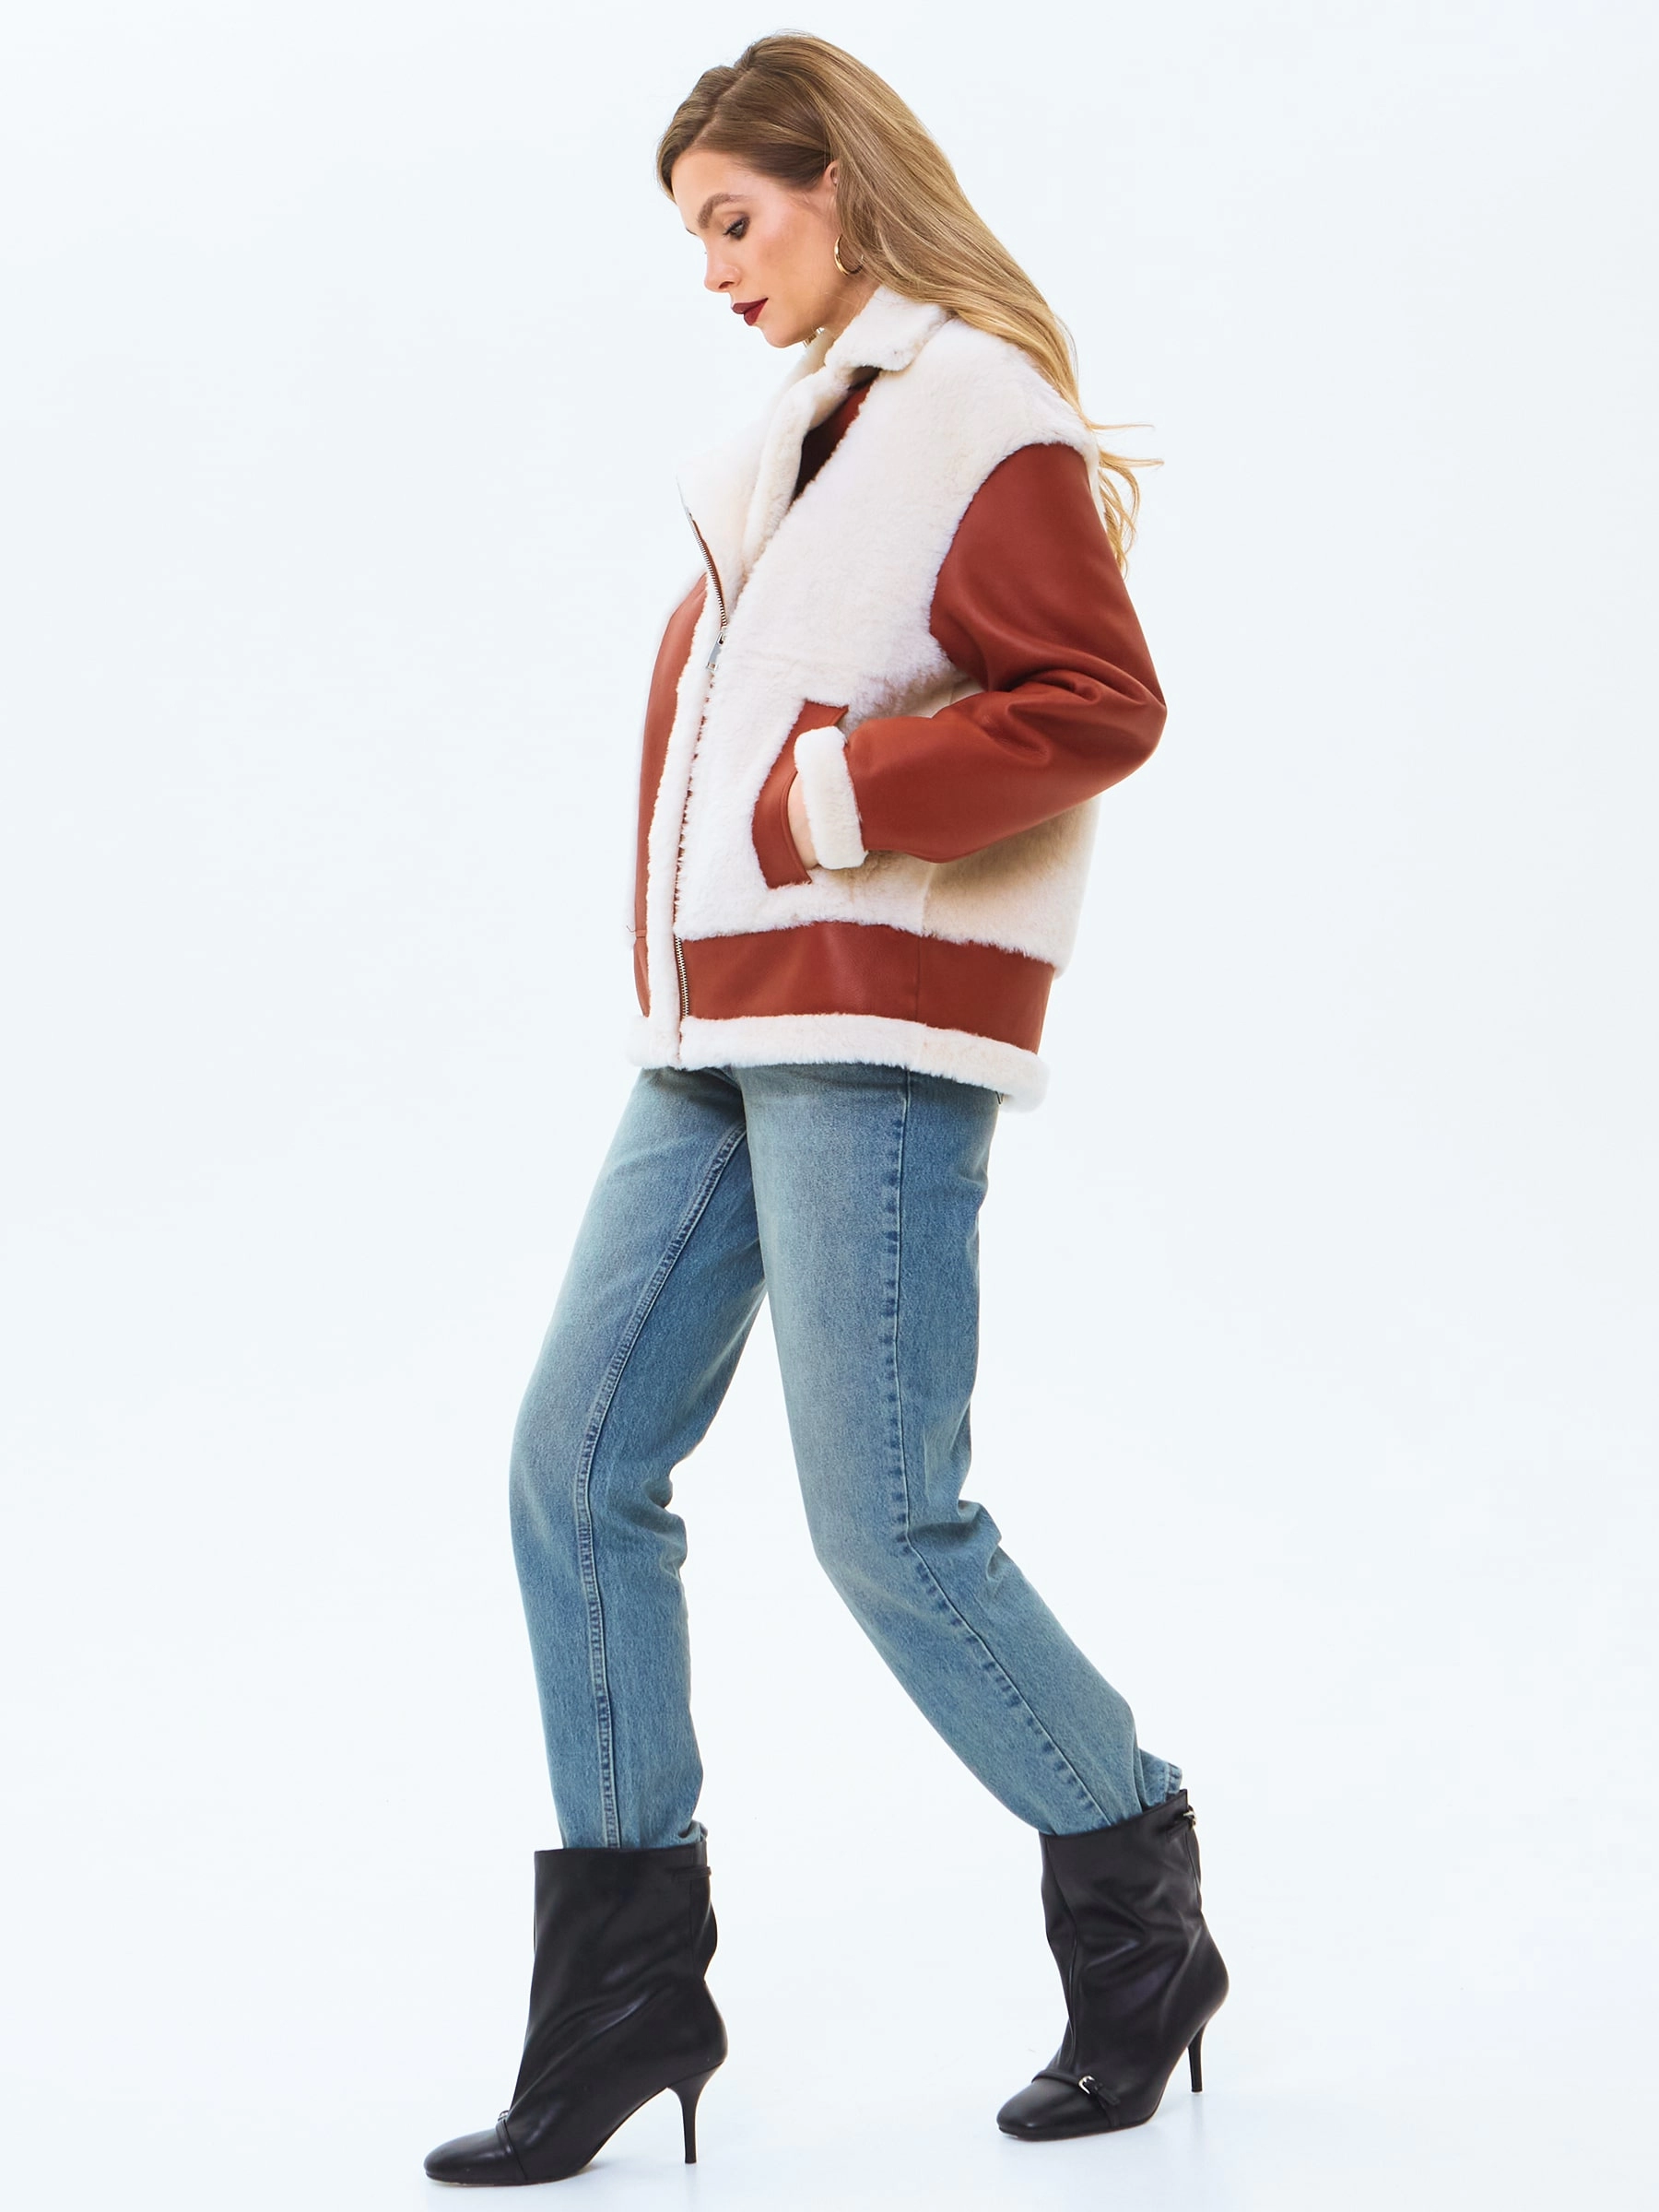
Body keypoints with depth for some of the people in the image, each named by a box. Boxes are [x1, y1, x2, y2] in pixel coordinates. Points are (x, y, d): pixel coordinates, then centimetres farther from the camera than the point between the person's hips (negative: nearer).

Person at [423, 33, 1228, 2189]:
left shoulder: (979, 403, -5)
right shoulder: (807, 432, 20)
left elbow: (1099, 706, -16)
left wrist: (825, 800, -17)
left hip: (876, 1033, -9)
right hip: (721, 1032, 9)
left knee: (885, 1526, -6)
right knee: (577, 1471, 4)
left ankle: (1137, 1910, 17)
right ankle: (629, 1985, 13)